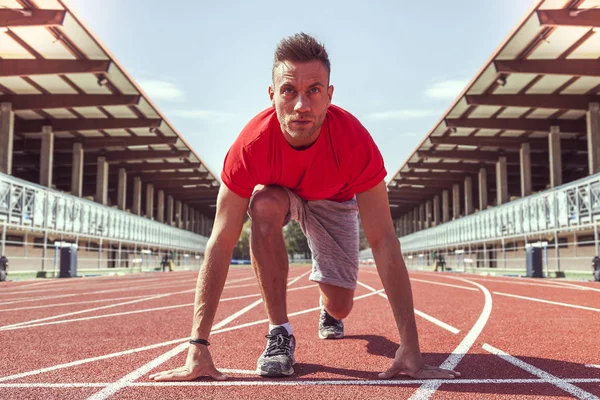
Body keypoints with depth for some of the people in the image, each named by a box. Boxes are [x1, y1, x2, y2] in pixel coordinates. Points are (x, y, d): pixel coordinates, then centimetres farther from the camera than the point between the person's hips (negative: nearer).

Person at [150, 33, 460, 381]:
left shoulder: (355, 141, -39)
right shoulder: (251, 146, -38)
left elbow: (384, 242, -37)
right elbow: (221, 244, -35)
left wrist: (411, 349, -39)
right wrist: (198, 346, -38)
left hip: (333, 199, 1)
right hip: (278, 193, 0)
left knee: (340, 306, -8)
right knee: (265, 205, -36)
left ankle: (328, 310, 35)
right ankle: (280, 332, -20)